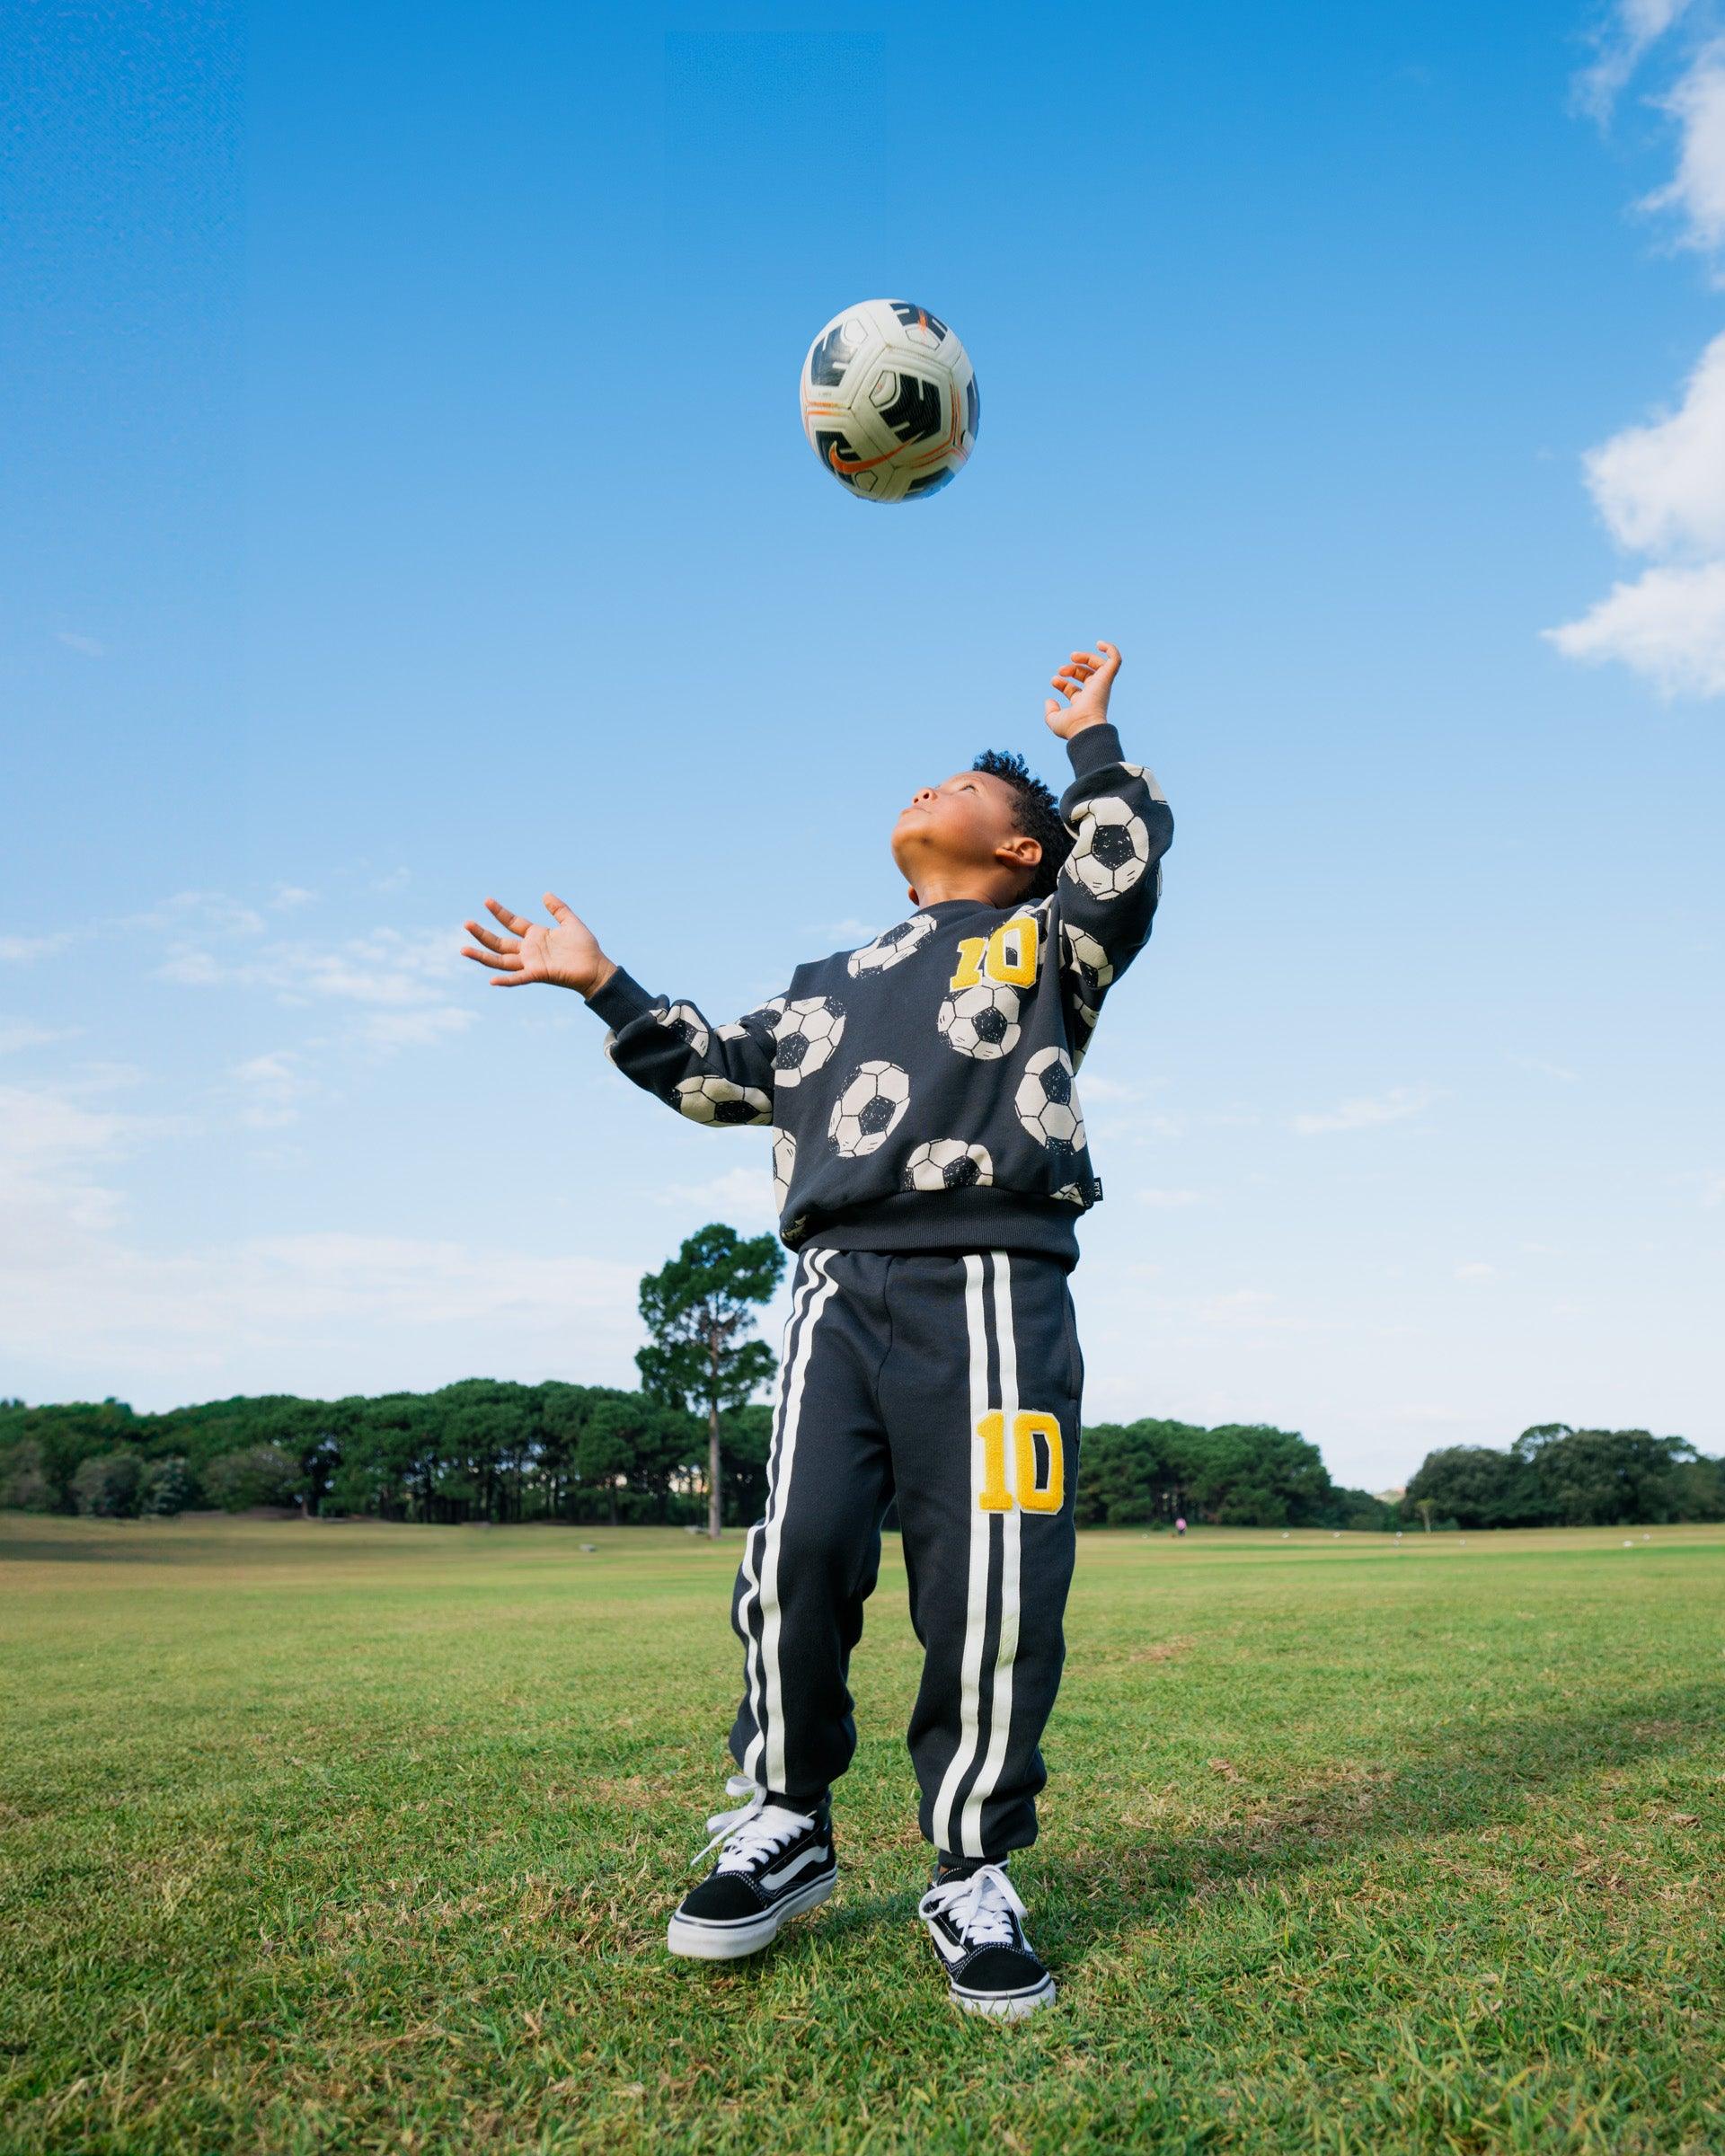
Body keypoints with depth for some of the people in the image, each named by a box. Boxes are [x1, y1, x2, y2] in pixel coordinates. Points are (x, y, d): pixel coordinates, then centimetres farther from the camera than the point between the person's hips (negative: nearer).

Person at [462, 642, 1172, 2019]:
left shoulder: (1044, 942, 19)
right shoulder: (831, 986, 32)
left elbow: (1126, 865, 0)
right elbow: (717, 1075, 28)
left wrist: (1089, 738, 11)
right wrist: (602, 986, 25)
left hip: (996, 1293, -3)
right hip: (842, 1289, 4)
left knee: (995, 1585, -9)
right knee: (801, 1555, -9)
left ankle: (974, 1876, 6)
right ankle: (783, 1829, 10)